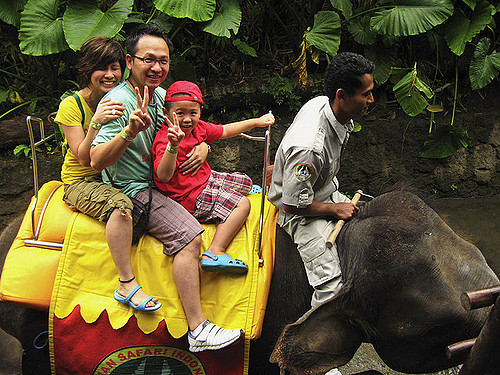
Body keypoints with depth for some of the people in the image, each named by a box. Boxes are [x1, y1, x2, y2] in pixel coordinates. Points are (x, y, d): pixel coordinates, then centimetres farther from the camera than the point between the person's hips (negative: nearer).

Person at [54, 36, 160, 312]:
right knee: (120, 204, -36)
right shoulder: (71, 106, -11)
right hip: (80, 182, -6)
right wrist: (96, 123, -33)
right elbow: (84, 158, -17)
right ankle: (126, 284, -31)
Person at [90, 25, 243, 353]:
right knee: (189, 236, -29)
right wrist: (129, 131, -43)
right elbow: (96, 161, -28)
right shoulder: (118, 102, -19)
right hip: (134, 188, -9)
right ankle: (198, 331, -28)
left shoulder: (160, 95, 5)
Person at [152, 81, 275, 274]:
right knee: (242, 205, -20)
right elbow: (163, 176, -44)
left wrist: (257, 122, 15)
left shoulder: (198, 127, -2)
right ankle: (215, 253, -26)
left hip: (206, 179, 9)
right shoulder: (164, 140, -28)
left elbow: (224, 131, 15)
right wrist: (173, 146, -60)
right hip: (189, 197, -9)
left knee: (245, 182, 21)